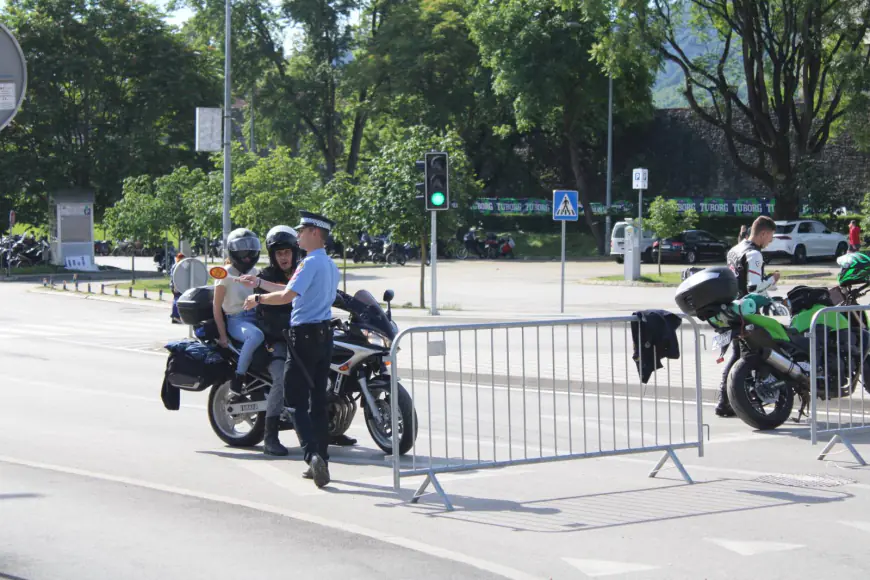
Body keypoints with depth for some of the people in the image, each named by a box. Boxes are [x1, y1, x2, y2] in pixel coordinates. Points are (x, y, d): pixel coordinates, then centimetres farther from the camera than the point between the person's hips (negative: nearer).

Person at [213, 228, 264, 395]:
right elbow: (217, 306, -7)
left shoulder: (255, 272, 14)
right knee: (256, 336, -38)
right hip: (236, 321, -7)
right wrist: (222, 335, -13)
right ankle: (238, 379, -32)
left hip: (256, 317, 7)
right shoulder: (225, 274, -4)